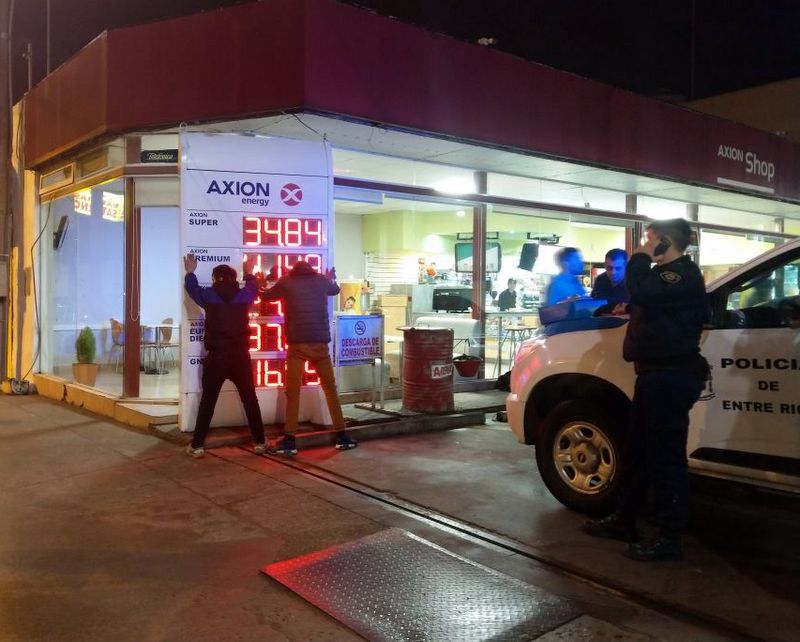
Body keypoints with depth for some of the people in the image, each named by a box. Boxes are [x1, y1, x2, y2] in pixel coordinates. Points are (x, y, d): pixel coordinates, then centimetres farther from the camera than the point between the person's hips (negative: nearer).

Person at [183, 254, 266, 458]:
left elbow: (192, 288, 20)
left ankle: (197, 445, 8)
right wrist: (249, 273, 46)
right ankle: (260, 442, 13)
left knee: (207, 401, 6)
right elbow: (253, 289, 27)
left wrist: (190, 272, 39)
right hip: (241, 356, 1)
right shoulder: (244, 295, 2)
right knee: (250, 400, 9)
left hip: (216, 357, -1)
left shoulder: (209, 296, -1)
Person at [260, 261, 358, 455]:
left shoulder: (286, 282, 4)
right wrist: (330, 279, 54)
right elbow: (335, 290, 33)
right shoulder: (322, 280, 11)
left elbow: (266, 296, 20)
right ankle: (342, 436, 13)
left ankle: (289, 441, 3)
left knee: (293, 392, 4)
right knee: (330, 389, 11)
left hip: (297, 344, -2)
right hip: (320, 344, 2)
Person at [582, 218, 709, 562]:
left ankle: (669, 537, 2)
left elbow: (642, 293, -29)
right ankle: (623, 519, 26)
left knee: (666, 455, -6)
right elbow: (643, 303, 28)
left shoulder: (683, 274, -13)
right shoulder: (666, 274, 20)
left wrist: (641, 259, -16)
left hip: (672, 375, -11)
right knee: (637, 451, 15)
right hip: (655, 373, 11)